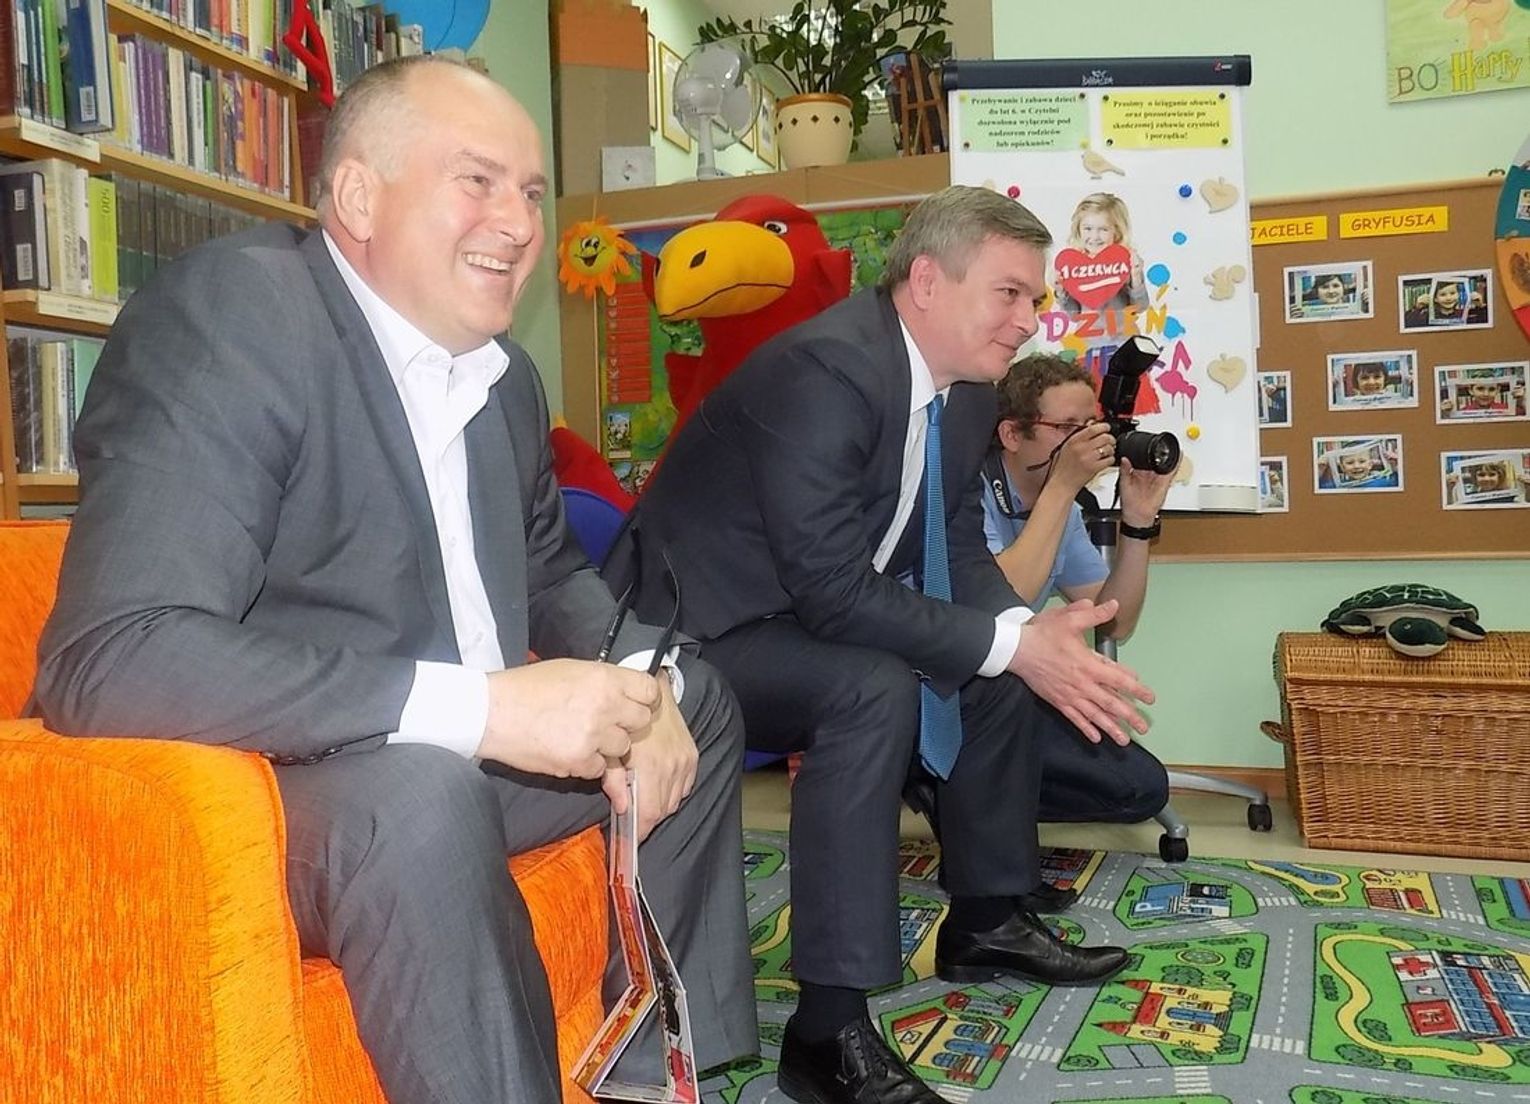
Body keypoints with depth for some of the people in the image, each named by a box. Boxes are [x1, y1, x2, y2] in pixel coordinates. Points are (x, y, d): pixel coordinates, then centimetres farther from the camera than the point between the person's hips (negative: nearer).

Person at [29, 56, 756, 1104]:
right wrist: (479, 705, -35)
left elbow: (552, 572, 15)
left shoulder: (506, 376, 1)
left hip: (456, 760, 8)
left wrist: (638, 683, -7)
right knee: (418, 787, -37)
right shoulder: (228, 312, -21)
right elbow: (105, 659, -30)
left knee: (697, 698, 12)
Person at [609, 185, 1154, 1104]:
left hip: (811, 609, 9)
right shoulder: (825, 371, -28)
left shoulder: (967, 386, 0)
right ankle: (830, 1028, -23)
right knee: (876, 687, -32)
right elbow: (831, 588, -32)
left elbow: (957, 548, 5)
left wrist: (1032, 632, -15)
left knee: (1005, 661, 7)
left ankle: (987, 920, 22)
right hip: (697, 631, -9)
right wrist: (1011, 643, -29)